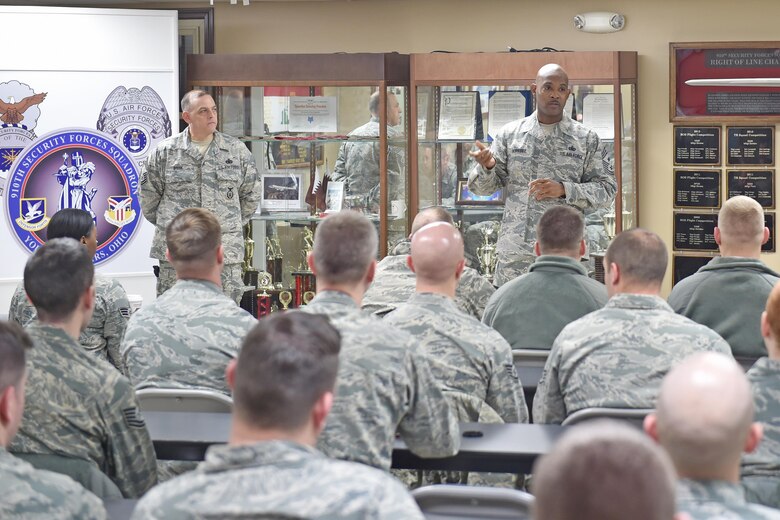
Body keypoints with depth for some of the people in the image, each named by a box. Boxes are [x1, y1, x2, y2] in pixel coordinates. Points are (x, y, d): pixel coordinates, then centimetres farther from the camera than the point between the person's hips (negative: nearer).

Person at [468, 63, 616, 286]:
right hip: (514, 252, 1)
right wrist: (487, 167, -16)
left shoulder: (586, 139, 6)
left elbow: (607, 190, 3)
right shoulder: (509, 134, 8)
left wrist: (564, 190, -13)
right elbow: (482, 187, 7)